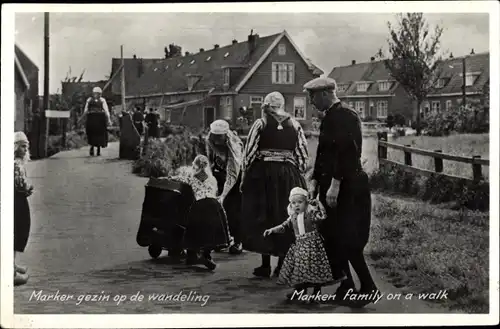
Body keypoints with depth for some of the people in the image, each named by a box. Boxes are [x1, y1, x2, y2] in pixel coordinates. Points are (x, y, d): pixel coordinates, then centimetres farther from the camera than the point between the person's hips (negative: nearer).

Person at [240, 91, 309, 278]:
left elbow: (249, 153, -4)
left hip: (263, 174, -2)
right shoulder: (294, 125, 7)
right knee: (286, 218, 8)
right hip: (289, 175, 2)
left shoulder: (260, 124, -2)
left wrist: (244, 178, 2)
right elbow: (303, 155, 5)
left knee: (263, 218, 4)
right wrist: (299, 174, 14)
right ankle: (282, 265, 9)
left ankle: (265, 266, 4)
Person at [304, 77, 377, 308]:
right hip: (330, 185, 10)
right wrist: (315, 182, 10)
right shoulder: (328, 117, 14)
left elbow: (347, 152, -22)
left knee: (348, 241, -8)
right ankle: (345, 288, 18)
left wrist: (335, 185, -24)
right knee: (331, 239, 11)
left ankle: (367, 287, 2)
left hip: (347, 187, -10)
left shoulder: (346, 116, -14)